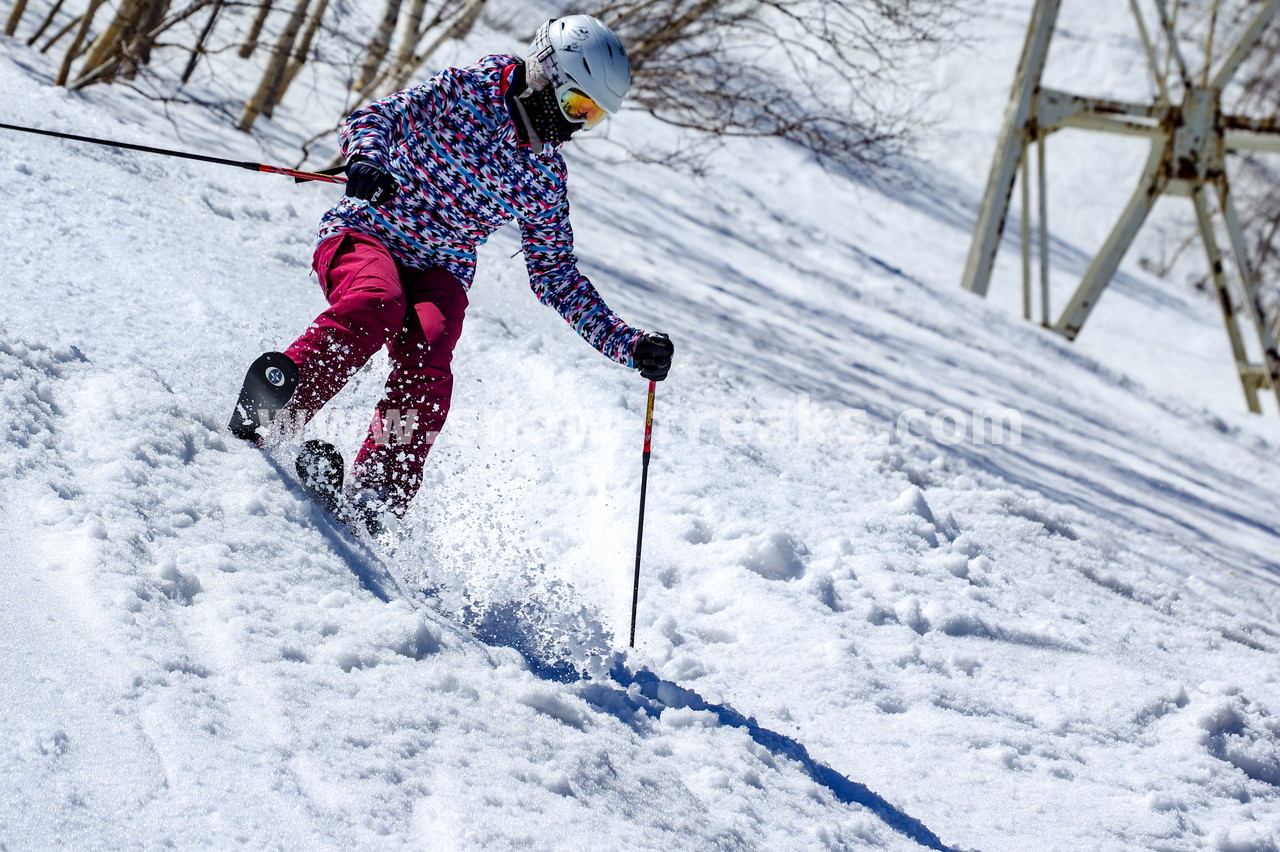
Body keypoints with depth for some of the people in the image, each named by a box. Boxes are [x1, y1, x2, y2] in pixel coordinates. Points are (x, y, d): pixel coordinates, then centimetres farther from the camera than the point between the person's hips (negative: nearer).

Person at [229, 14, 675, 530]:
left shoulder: (546, 179, 9)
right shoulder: (464, 93, -5)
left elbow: (557, 278, 16)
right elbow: (375, 117, -13)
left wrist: (627, 345, 7)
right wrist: (366, 158, -38)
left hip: (439, 273, 4)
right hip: (365, 232, -3)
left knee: (429, 353, -28)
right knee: (375, 305, -37)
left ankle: (376, 493, -34)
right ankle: (270, 414, -35)